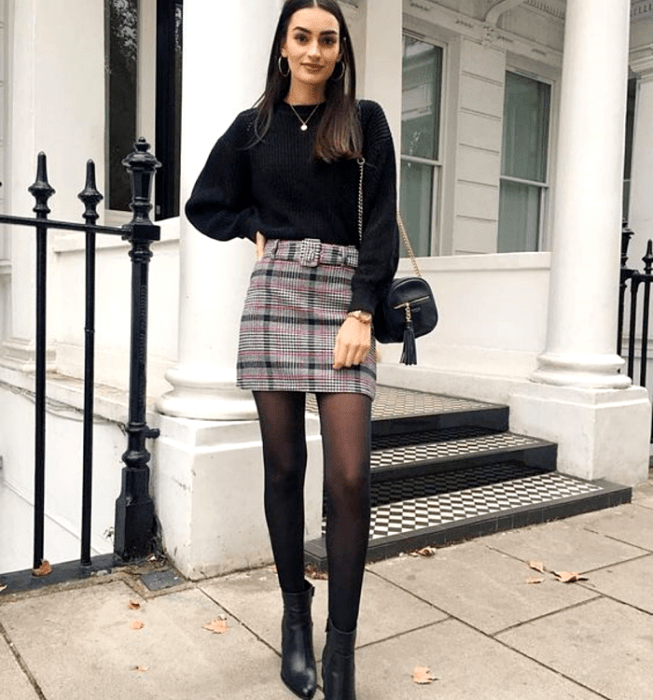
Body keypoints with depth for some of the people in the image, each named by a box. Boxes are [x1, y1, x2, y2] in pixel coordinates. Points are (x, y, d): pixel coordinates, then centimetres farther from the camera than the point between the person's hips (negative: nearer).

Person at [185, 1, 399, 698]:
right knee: (283, 464, 4)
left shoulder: (365, 121, 11)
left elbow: (381, 222, 2)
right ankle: (294, 614, 21)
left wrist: (361, 312, -8)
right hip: (275, 293, 2)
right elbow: (204, 206, 21)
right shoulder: (253, 126, 15)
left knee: (350, 476, -9)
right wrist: (263, 224, 6)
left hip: (345, 295, -1)